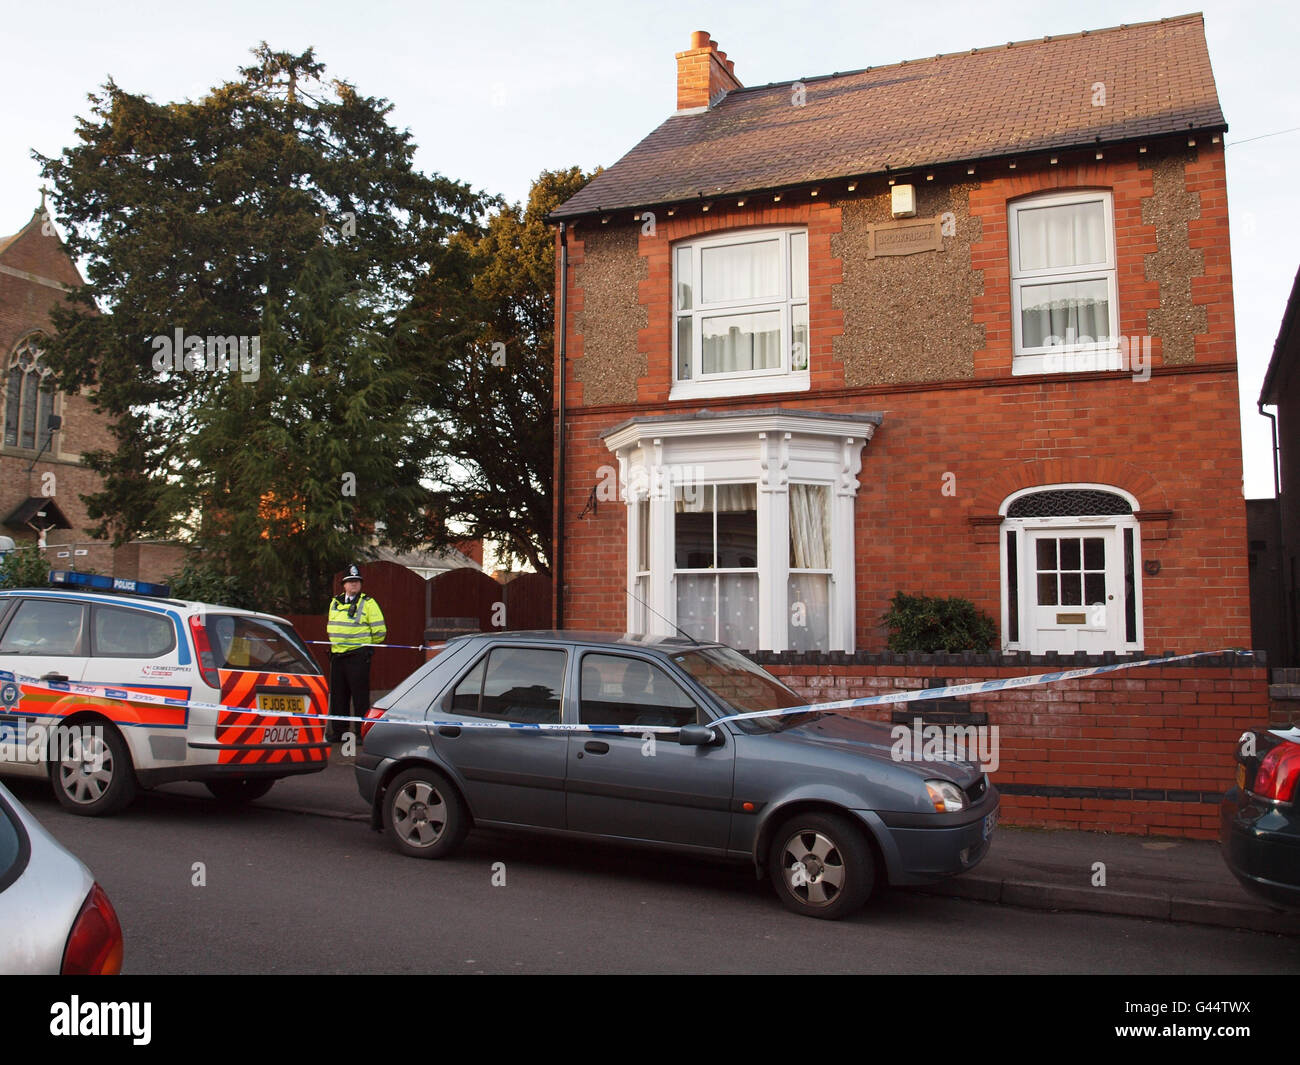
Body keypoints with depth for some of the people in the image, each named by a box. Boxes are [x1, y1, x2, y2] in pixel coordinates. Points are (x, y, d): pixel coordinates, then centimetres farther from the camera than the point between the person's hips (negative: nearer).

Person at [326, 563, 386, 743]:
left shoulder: (368, 603, -4)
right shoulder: (335, 603, 15)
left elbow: (379, 631, -4)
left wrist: (365, 644, 4)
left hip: (358, 656, -6)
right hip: (337, 655, 6)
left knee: (360, 695, -4)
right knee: (338, 695, 11)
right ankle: (338, 731, 20)